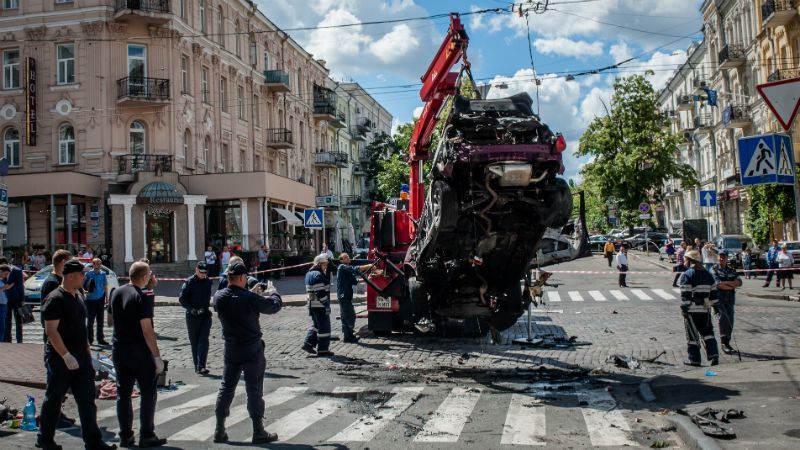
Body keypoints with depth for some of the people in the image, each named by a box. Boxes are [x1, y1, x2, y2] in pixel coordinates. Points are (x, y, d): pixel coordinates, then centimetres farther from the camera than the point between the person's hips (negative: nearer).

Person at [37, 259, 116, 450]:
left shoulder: (78, 296, 11)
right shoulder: (55, 299, -16)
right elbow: (51, 331, -21)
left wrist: (87, 352, 17)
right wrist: (66, 356, -24)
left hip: (81, 358, 8)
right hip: (60, 359, -7)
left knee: (87, 400, 5)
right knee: (53, 400, 9)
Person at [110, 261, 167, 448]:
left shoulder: (116, 293, 5)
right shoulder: (141, 298, -17)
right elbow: (147, 331, -20)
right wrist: (157, 356, -17)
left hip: (119, 350, 7)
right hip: (139, 351, -7)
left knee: (123, 393, 12)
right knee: (148, 393, 3)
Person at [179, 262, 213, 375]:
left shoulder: (208, 282, 6)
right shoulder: (189, 282, -5)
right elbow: (181, 298, -7)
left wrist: (205, 308, 4)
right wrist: (191, 309, -16)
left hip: (205, 314, 2)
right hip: (192, 316, -2)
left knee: (204, 340, -10)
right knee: (194, 342, 6)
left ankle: (201, 366, -14)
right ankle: (197, 366, 14)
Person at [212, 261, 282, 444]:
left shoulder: (218, 297, -6)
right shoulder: (250, 298, -21)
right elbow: (275, 305, -10)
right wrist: (272, 291, 10)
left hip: (231, 350, 5)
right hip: (252, 350, -5)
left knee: (226, 388, 15)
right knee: (254, 391, 4)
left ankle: (219, 431, 20)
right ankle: (258, 432, 11)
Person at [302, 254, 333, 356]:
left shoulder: (310, 273, 13)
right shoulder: (318, 275, -19)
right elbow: (320, 293, -23)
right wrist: (327, 304, -20)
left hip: (312, 305, 10)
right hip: (320, 306, -10)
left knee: (316, 325, 22)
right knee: (324, 327, -1)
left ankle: (308, 343, 22)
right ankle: (322, 350, 3)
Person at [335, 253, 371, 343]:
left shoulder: (347, 269, 21)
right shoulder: (342, 267, -10)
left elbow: (354, 281, 19)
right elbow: (356, 270, -24)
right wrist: (369, 266, -25)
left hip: (345, 296, 10)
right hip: (344, 295, -10)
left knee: (345, 317, 13)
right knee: (351, 316, -10)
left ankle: (347, 336, 20)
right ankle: (349, 336, -7)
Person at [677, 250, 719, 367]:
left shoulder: (687, 275, -11)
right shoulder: (708, 274, 11)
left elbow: (685, 296, -15)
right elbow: (713, 292, 15)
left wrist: (684, 309, -11)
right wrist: (714, 305, 21)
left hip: (692, 310, -6)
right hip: (705, 309, 6)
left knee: (692, 335, 2)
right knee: (707, 333, 15)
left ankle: (694, 359, 7)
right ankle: (714, 355, 7)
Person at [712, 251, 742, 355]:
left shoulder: (732, 270, 13)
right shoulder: (715, 269, 0)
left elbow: (739, 282, -1)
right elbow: (718, 284, -13)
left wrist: (726, 282, -13)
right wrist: (732, 286, -5)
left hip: (730, 299, 5)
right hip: (719, 298, -5)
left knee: (730, 320, 5)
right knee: (723, 318, -16)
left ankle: (727, 342, 16)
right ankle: (723, 343, -14)